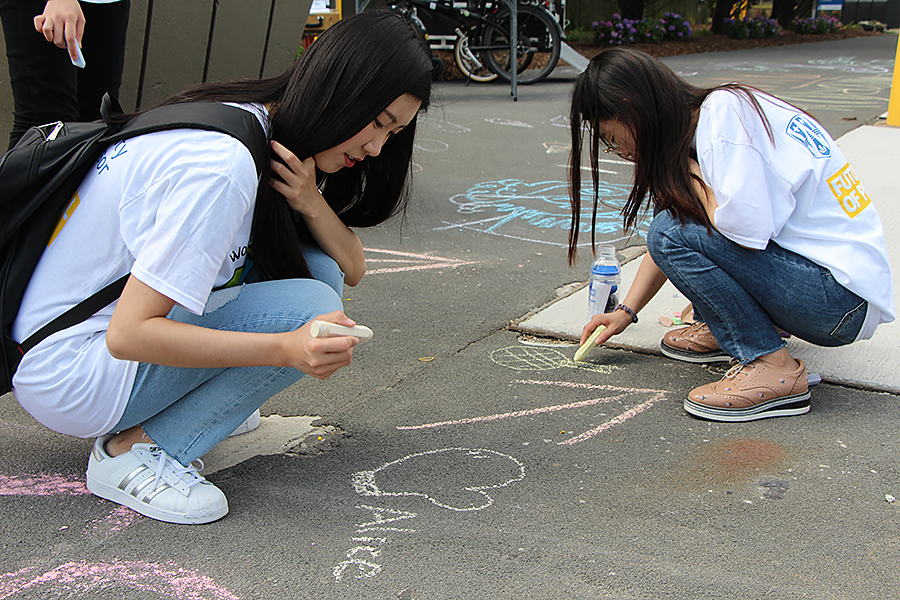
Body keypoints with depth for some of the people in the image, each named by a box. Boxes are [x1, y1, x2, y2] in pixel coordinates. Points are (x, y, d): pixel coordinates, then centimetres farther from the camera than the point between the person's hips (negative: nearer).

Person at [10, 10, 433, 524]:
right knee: (310, 307, -22)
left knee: (317, 269, -1)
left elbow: (351, 268, 6)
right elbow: (128, 335, -27)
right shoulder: (224, 165, -27)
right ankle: (137, 449, -12)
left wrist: (310, 201, -15)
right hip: (65, 375, -9)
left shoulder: (254, 121, 3)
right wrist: (287, 349, -35)